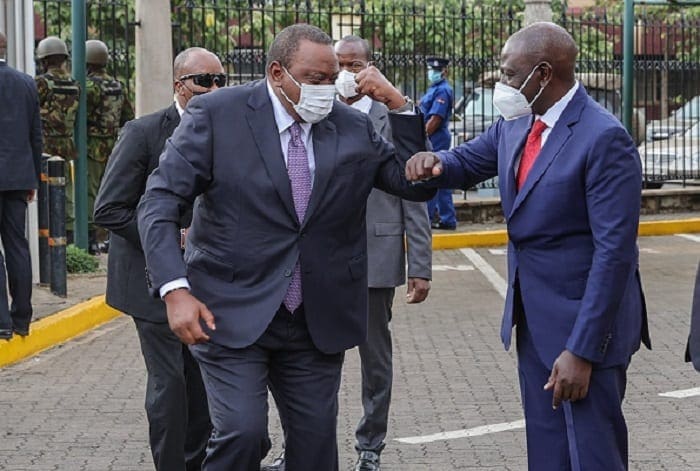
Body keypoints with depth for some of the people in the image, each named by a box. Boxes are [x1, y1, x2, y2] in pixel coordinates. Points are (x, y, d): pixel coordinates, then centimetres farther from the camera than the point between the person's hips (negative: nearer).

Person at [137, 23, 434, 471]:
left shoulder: (353, 126, 5)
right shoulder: (217, 114, -6)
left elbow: (417, 185, 7)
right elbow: (160, 202, -9)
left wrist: (399, 104, -4)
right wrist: (175, 290, -21)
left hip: (318, 321, 4)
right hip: (233, 313, -4)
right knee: (242, 433, -18)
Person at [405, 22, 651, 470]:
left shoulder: (604, 138, -21)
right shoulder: (515, 125, 4)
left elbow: (615, 251, -22)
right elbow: (467, 161, 22)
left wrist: (582, 350, -23)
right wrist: (433, 161, -5)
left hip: (585, 323, -8)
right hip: (534, 318, 8)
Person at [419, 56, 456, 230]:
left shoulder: (442, 91, -13)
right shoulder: (434, 89, 18)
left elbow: (435, 119, -20)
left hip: (435, 139, -10)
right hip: (438, 140, 10)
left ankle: (427, 218, -7)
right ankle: (448, 220, 14)